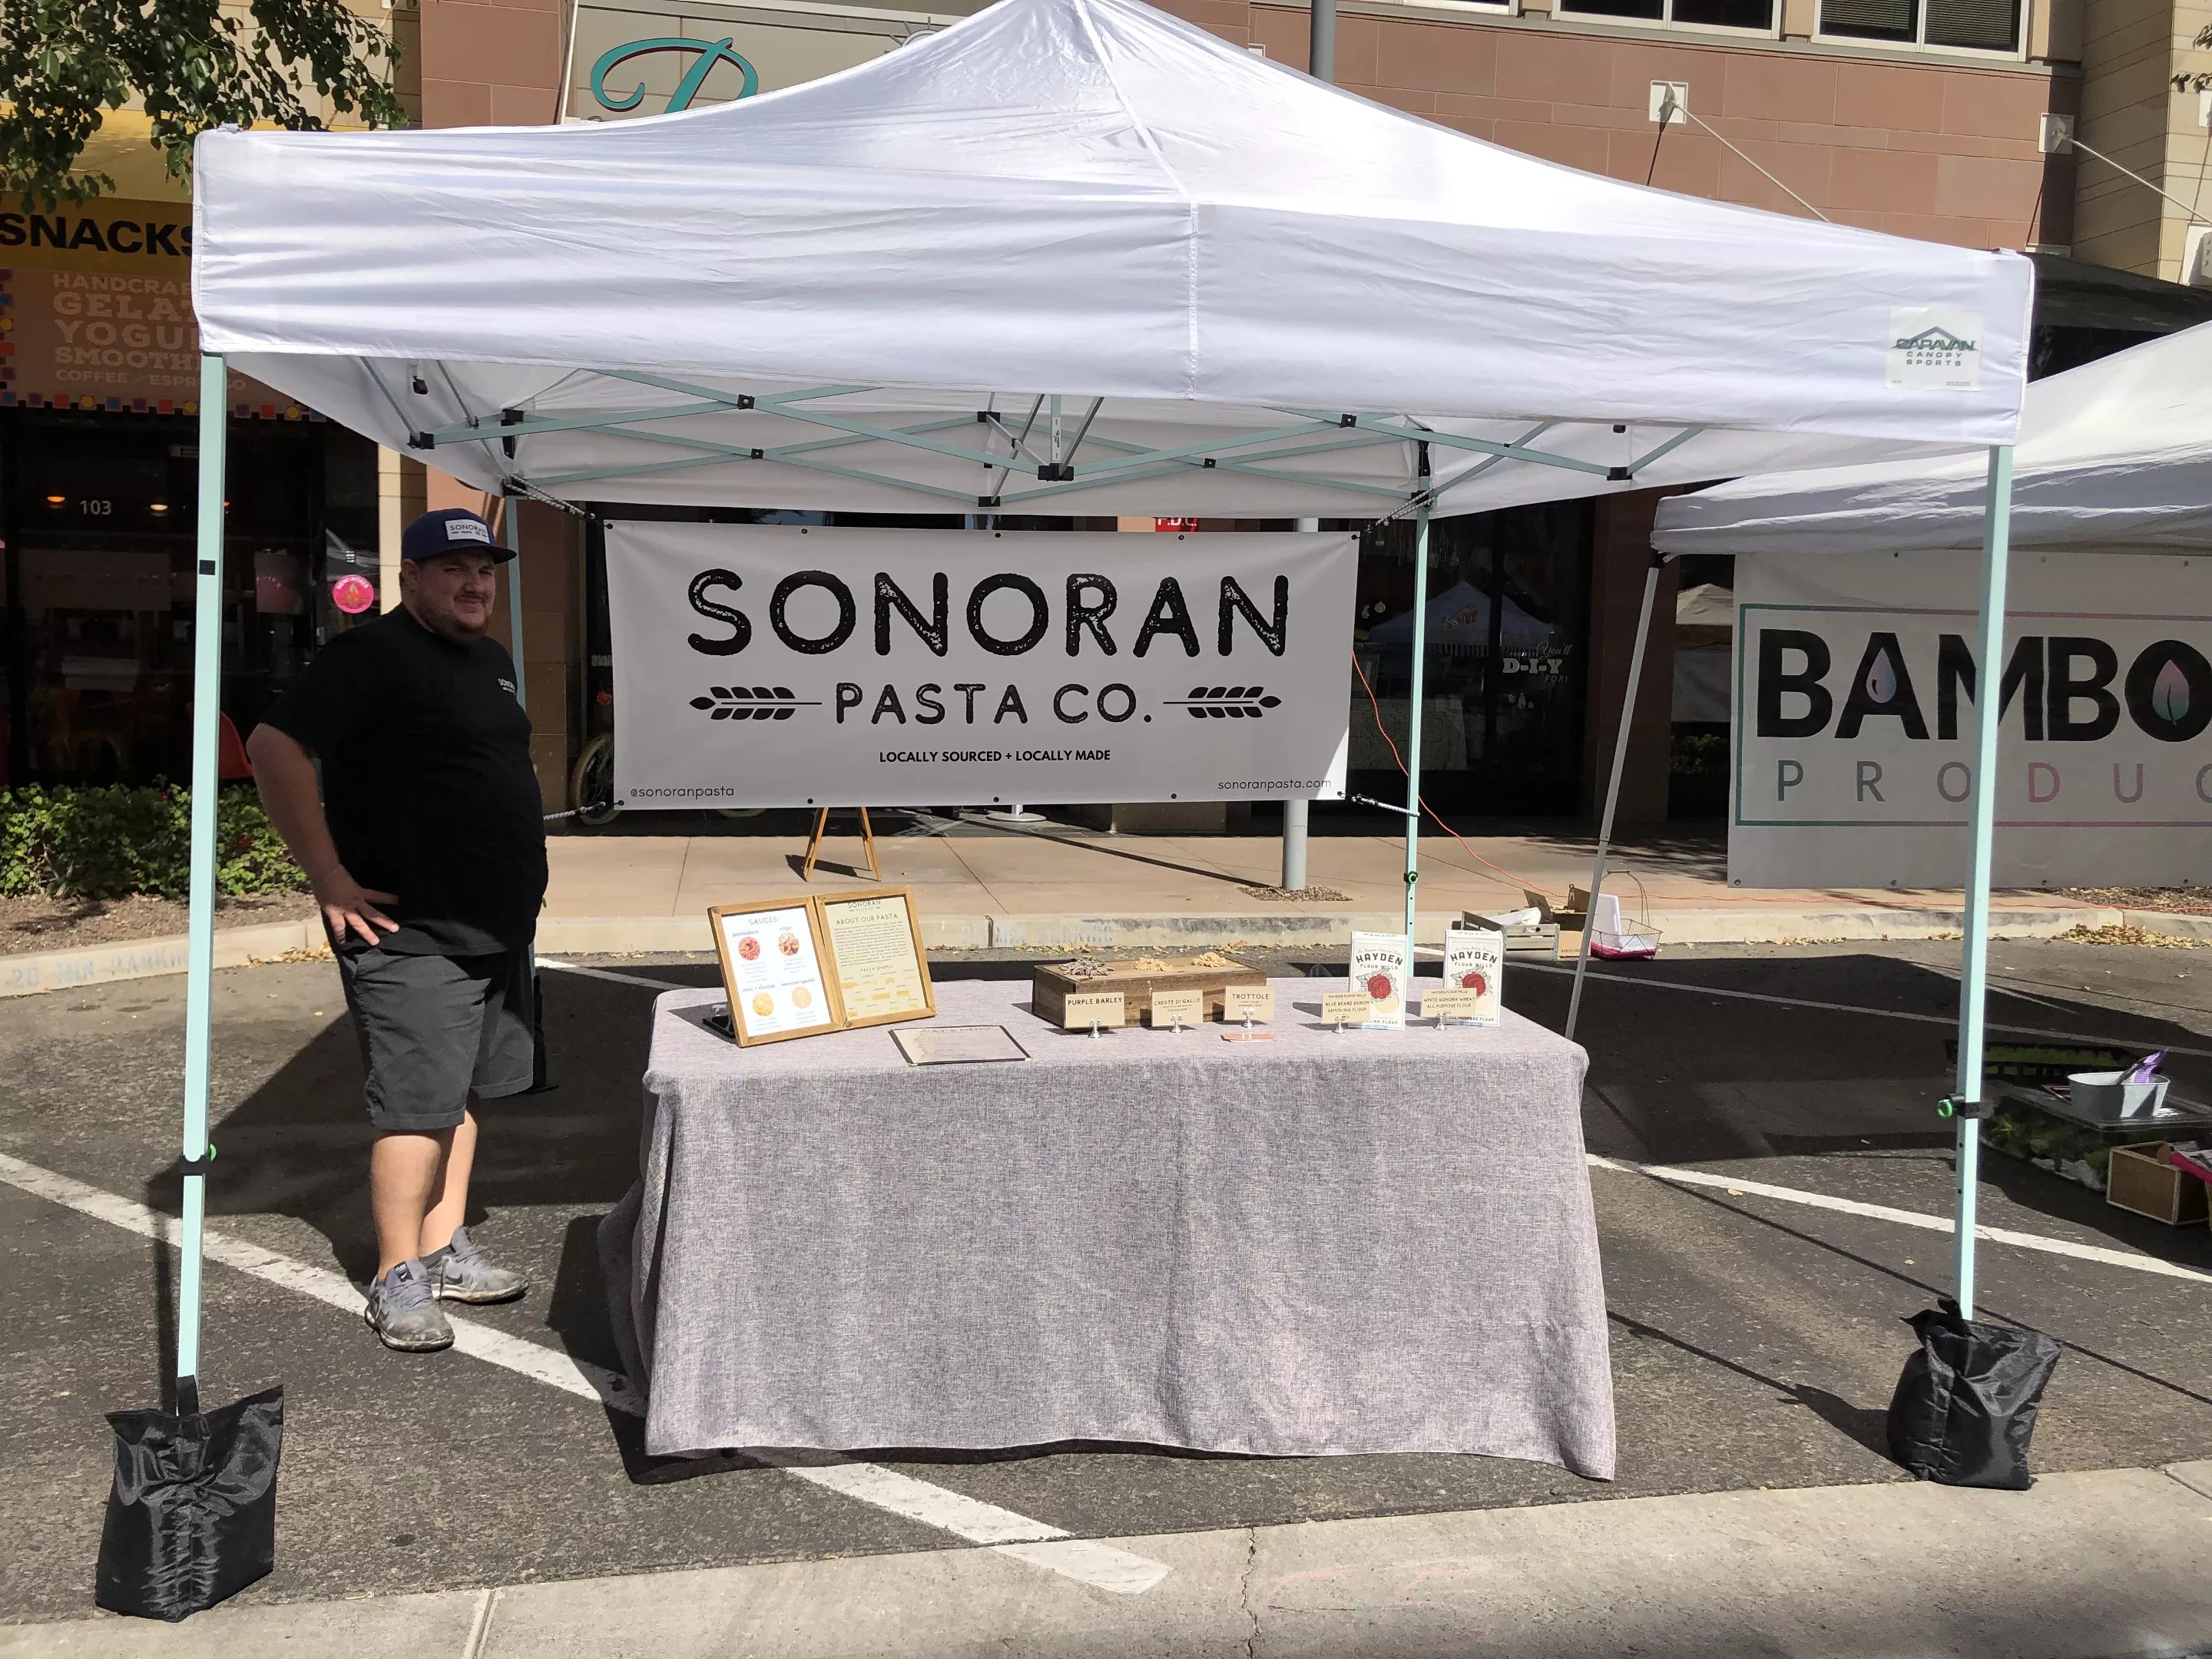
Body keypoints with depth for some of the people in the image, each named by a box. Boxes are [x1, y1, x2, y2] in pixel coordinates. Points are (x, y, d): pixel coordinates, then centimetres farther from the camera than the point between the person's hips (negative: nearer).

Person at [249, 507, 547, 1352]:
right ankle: (398, 1281, 7)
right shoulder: (370, 656, -11)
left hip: (495, 927, 8)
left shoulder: (492, 659, 15)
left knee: (463, 1093, 14)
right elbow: (274, 748, -20)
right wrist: (332, 881, -20)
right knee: (416, 1106, -5)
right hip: (409, 933, -8)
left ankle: (446, 1250, 25)